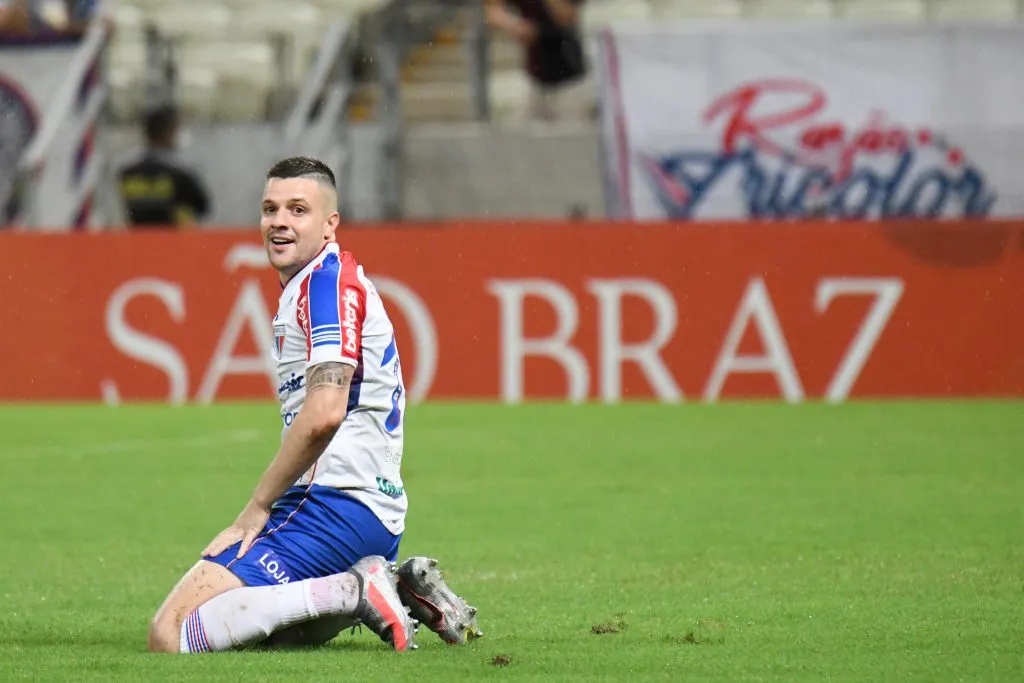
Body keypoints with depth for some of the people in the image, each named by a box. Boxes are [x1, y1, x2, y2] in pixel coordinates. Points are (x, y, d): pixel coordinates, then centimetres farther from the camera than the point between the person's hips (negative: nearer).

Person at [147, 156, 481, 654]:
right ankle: (401, 591, 11)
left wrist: (254, 512, -15)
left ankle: (351, 591, -19)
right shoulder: (300, 288, 22)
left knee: (169, 635, -16)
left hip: (335, 502, -11)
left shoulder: (327, 280, -10)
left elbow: (325, 411, -22)